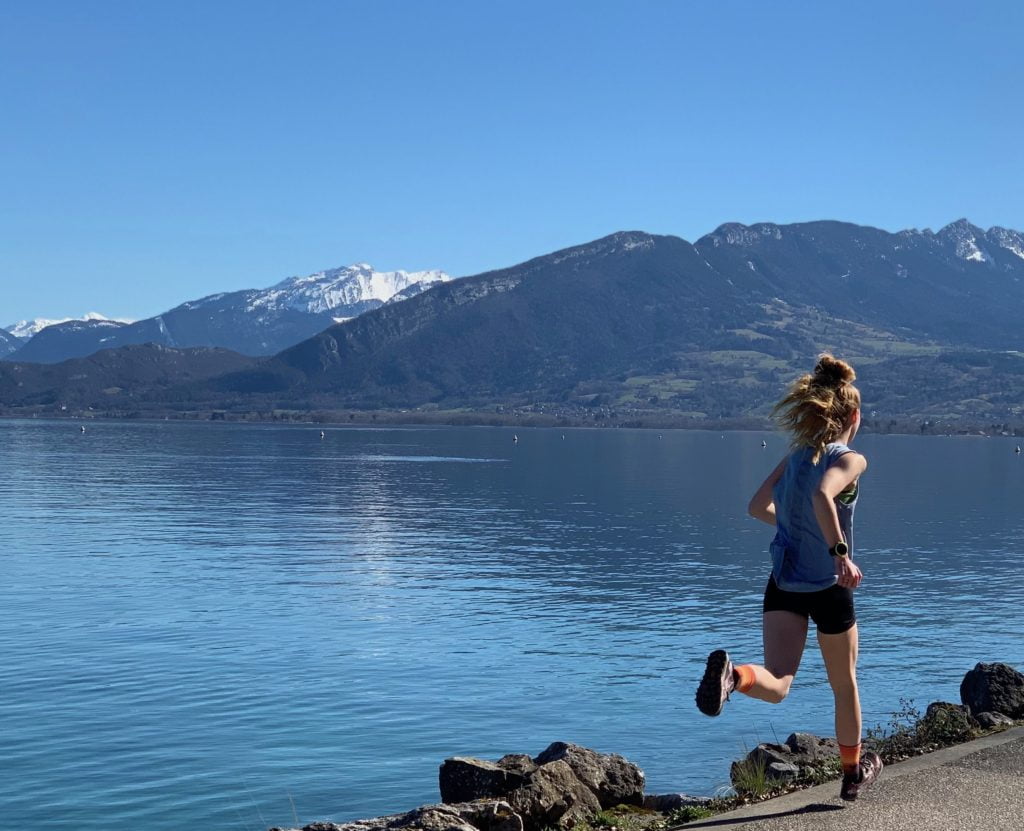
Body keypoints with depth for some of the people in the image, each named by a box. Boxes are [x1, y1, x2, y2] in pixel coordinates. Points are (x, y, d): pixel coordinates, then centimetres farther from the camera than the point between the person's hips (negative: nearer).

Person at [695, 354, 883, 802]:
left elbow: (758, 506, 10)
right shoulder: (850, 460, -10)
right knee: (845, 684, 19)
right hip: (829, 587, -4)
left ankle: (733, 673, -43)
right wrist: (841, 552, -29)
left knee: (776, 684, -8)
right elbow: (822, 495, -31)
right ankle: (854, 771, 37)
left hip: (783, 584, 4)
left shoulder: (796, 455, 8)